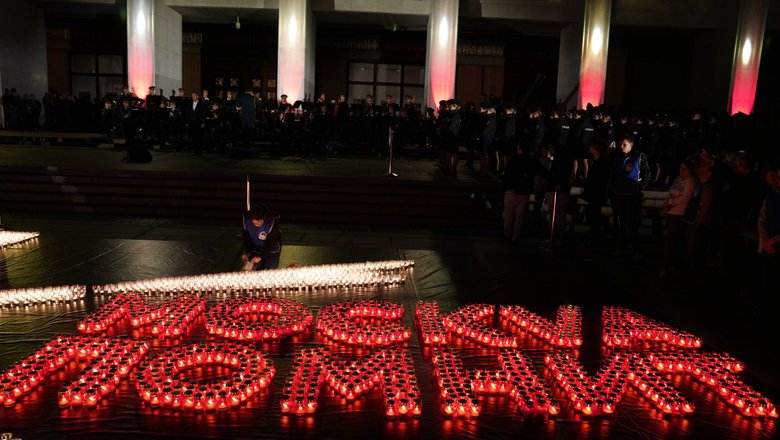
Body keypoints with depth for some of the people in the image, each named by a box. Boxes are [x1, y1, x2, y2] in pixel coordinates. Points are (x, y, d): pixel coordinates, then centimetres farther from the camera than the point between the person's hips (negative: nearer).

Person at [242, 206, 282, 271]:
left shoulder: (272, 221, -35)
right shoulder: (247, 219, -23)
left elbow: (271, 243, -28)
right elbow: (246, 237, -7)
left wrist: (261, 257, -31)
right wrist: (247, 252, -12)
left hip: (272, 246, -3)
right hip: (255, 247, 3)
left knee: (271, 267, -8)